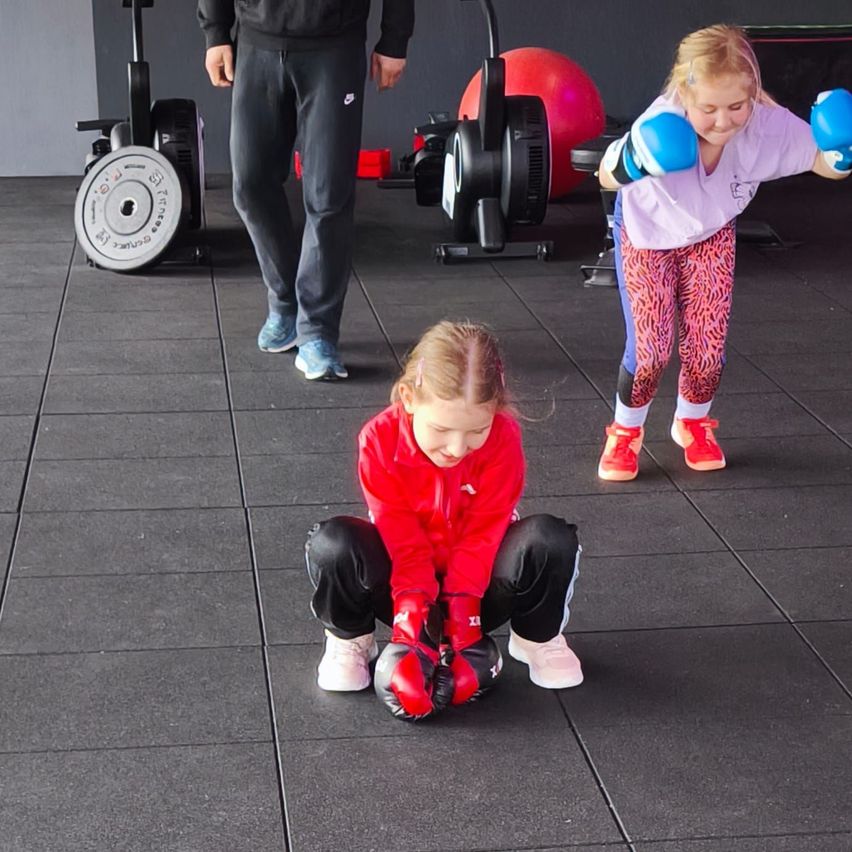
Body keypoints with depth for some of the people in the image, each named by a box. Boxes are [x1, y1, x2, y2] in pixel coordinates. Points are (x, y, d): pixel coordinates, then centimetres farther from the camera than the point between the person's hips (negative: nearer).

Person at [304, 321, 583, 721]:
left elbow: (481, 538, -19)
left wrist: (462, 621, -28)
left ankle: (536, 637, 0)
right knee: (333, 544, -31)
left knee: (551, 540, -30)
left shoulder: (503, 439, -22)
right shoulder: (379, 440, -22)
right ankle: (351, 639, -1)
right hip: (403, 579, 0)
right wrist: (412, 621, -30)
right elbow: (403, 541, -20)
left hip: (479, 582, 0)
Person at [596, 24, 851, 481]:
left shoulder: (770, 125, -32)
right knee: (650, 347, -10)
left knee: (708, 345, -2)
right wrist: (631, 162, -53)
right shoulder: (661, 128, -40)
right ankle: (625, 431, 19)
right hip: (647, 233, -2)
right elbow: (607, 178, -30)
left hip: (711, 236, 2)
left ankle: (693, 424, 31)